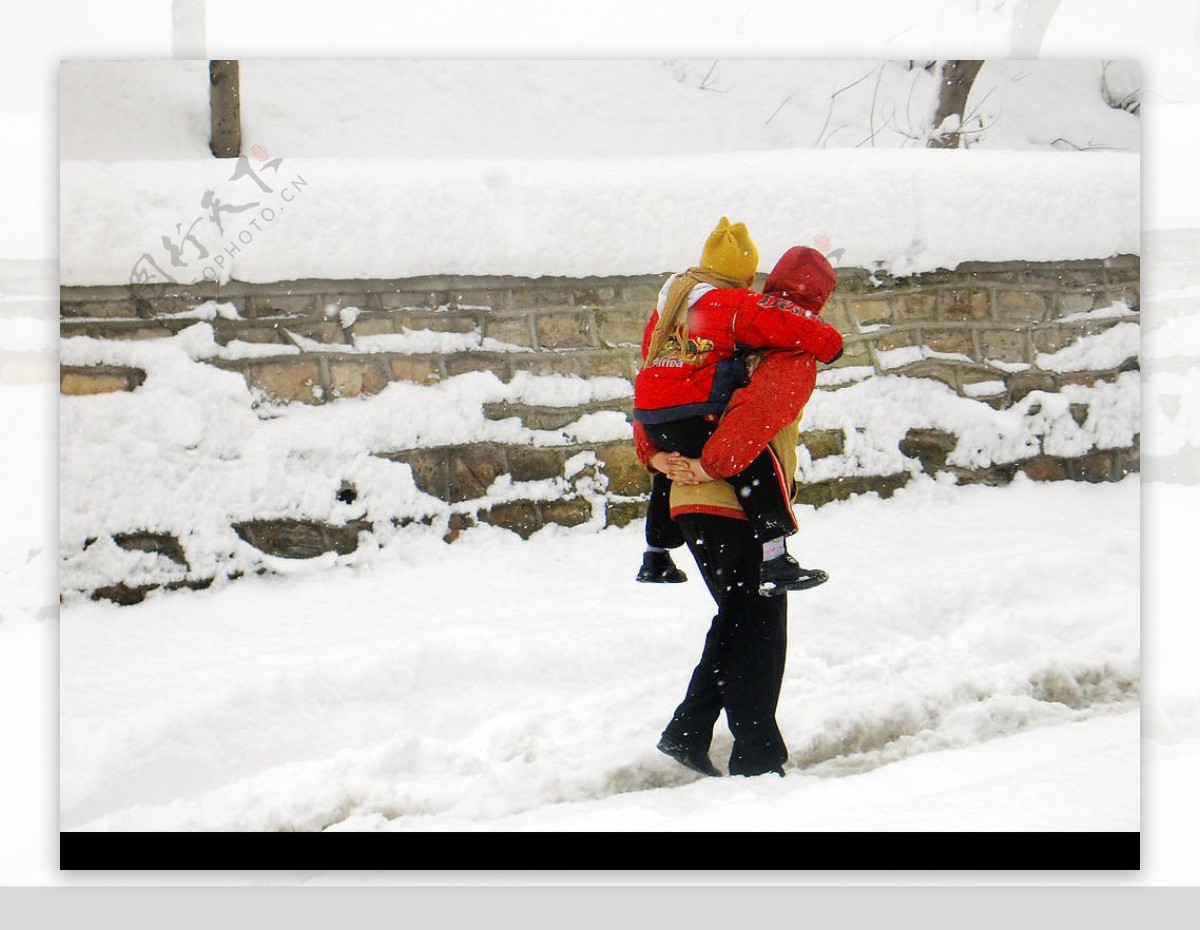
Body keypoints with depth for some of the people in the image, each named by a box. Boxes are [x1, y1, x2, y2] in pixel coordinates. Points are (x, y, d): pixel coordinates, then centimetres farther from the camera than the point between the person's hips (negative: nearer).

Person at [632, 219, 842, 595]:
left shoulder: (672, 298, 17)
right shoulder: (737, 305, -8)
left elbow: (648, 347, 25)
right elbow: (788, 324, -17)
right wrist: (829, 342, 0)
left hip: (650, 415, 9)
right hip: (693, 416, -9)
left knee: (669, 472, 32)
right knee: (758, 467, -9)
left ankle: (655, 558, 45)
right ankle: (774, 562, -18)